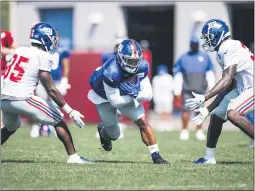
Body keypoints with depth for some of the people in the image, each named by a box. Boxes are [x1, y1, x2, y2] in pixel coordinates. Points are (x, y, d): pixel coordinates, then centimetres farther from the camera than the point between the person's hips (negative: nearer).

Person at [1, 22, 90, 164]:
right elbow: (51, 90, -7)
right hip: (22, 99, -6)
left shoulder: (19, 51, 13)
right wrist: (70, 112, -5)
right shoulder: (42, 57, -5)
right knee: (58, 121, 8)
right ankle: (73, 156, 2)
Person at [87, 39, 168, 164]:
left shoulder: (141, 67, -23)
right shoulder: (111, 72, -40)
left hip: (128, 97, 4)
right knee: (114, 135, 11)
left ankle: (156, 156, -9)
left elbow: (148, 95, -19)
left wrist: (137, 95, -38)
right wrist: (133, 97, -27)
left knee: (143, 122, -14)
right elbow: (115, 101, -32)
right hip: (105, 98, -4)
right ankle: (103, 130, 48)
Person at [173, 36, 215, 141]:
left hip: (200, 89, 1)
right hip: (187, 89, -1)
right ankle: (184, 131, 0)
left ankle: (199, 131, 11)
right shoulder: (183, 58, 5)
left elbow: (210, 74, 9)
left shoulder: (205, 57, 7)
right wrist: (177, 92, 4)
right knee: (186, 110, -8)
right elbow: (177, 76, 8)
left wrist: (212, 89, 3)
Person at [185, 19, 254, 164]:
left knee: (232, 113, -30)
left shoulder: (230, 48, -20)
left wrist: (204, 98, -32)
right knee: (217, 115, 12)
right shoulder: (224, 51, 10)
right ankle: (209, 157, 25)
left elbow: (227, 81, -27)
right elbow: (229, 86, 13)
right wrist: (208, 109, 13)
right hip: (243, 88, 10)